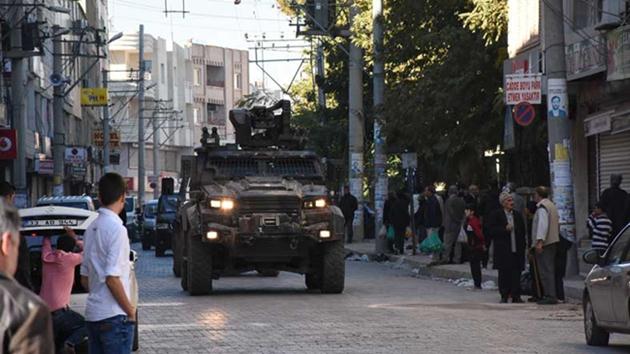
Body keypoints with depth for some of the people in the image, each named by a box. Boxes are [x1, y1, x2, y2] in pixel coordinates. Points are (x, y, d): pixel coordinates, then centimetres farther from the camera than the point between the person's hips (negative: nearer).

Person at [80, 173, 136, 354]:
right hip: (114, 315, -8)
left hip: (92, 313, 8)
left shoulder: (92, 228, 12)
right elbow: (112, 278, -19)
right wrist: (130, 310, -10)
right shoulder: (116, 228, -13)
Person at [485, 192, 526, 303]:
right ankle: (504, 296, 8)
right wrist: (505, 229, -16)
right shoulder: (495, 215, 0)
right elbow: (491, 230, -7)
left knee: (516, 274, 0)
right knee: (504, 274, 0)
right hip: (503, 251, -3)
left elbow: (522, 232, 17)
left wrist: (522, 247, 8)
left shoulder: (517, 216, 14)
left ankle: (516, 296, 5)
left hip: (517, 250, 3)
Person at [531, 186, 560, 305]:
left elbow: (543, 224, -23)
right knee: (549, 270, 14)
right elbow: (557, 223, 23)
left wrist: (540, 241, -28)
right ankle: (551, 295, 16)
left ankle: (550, 296, -12)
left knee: (545, 270, -9)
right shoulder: (552, 205, 19)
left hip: (544, 243, -10)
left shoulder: (542, 207, -12)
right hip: (553, 241, 10)